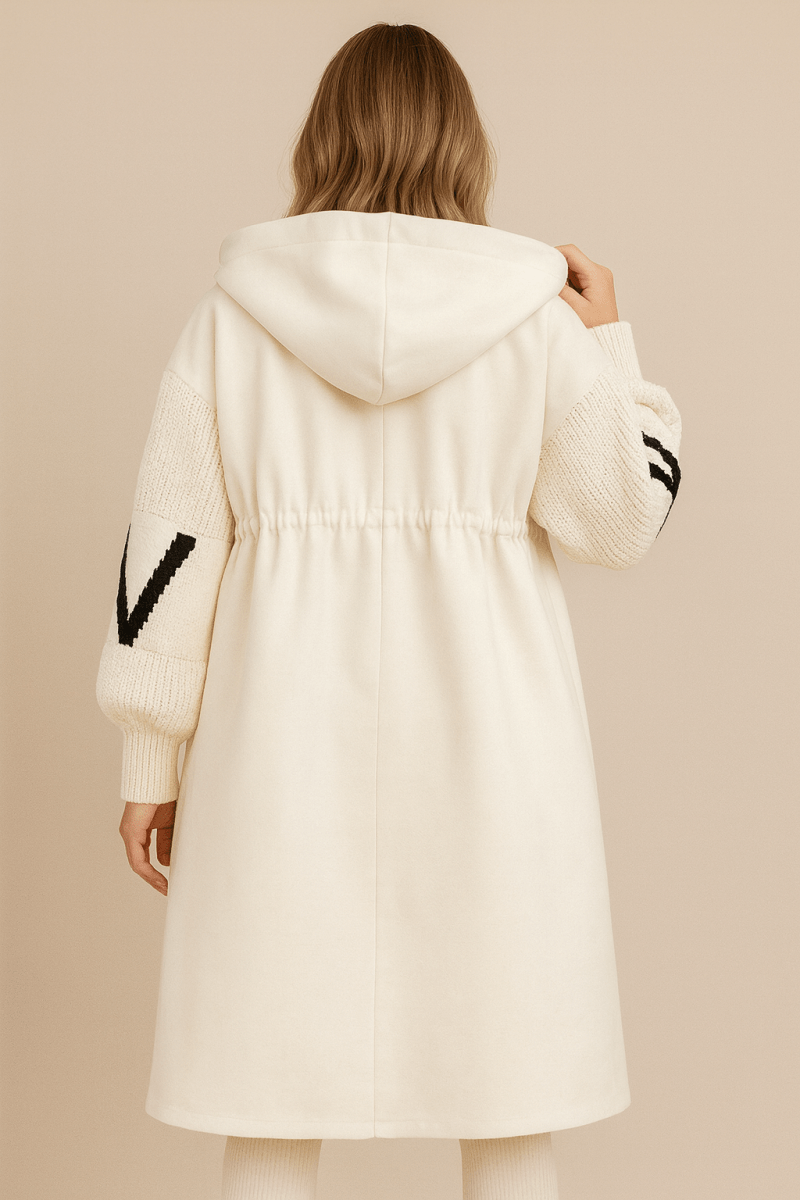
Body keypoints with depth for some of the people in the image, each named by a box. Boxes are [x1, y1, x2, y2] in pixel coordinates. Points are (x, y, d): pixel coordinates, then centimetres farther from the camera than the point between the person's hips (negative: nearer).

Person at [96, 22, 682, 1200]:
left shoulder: (237, 308, 2)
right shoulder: (536, 314, -2)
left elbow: (170, 539, 1)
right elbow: (624, 518, 4)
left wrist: (153, 758, 9)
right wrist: (610, 342, 15)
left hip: (287, 735, 1)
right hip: (486, 732, -1)